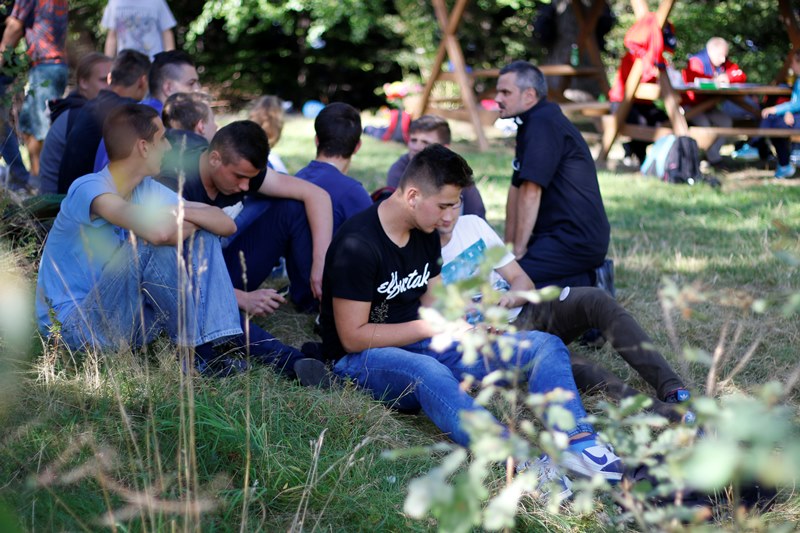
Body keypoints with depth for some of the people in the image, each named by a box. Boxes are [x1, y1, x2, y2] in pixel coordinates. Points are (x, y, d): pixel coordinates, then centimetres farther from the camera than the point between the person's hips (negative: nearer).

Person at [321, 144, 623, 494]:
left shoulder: (426, 235, 9)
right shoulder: (358, 245, -16)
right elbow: (353, 337, -18)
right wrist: (433, 327, -16)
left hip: (419, 347, 8)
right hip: (362, 360, -8)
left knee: (545, 345, -8)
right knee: (426, 373, -44)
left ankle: (579, 443, -35)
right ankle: (524, 465, -60)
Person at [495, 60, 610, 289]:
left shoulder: (543, 124, -16)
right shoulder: (532, 123, 18)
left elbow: (531, 193, -19)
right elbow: (516, 189, 17)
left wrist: (518, 250, -15)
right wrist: (509, 245, 15)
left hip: (577, 240, -11)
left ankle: (584, 285, -9)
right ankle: (581, 280, 5)